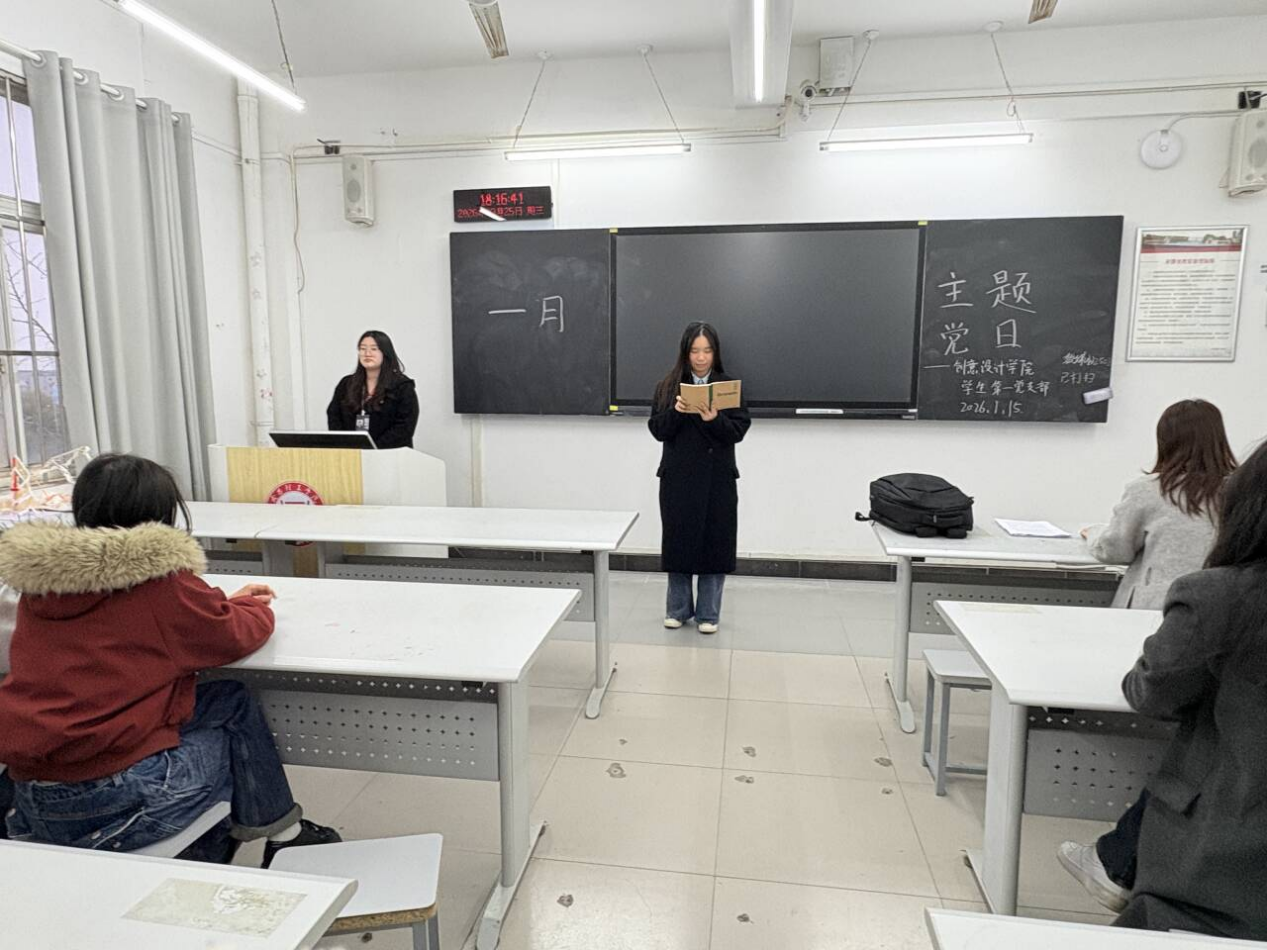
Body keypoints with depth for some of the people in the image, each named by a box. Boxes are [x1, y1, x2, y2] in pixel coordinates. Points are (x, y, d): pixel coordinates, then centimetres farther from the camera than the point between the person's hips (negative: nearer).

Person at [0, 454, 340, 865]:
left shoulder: (38, 580, 5)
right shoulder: (161, 580, -15)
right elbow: (236, 636, -5)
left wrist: (226, 603, 18)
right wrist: (254, 606, 17)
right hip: (115, 800, -7)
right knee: (237, 707, 14)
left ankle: (206, 861, 36)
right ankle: (284, 837, 29)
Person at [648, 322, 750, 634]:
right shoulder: (668, 386, 5)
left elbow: (738, 431, -4)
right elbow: (658, 430, 0)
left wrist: (714, 420, -22)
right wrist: (676, 412, -18)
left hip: (717, 478, -1)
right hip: (678, 477, 1)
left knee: (714, 543, 3)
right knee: (678, 541, 6)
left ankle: (708, 613, 16)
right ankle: (678, 609, 21)